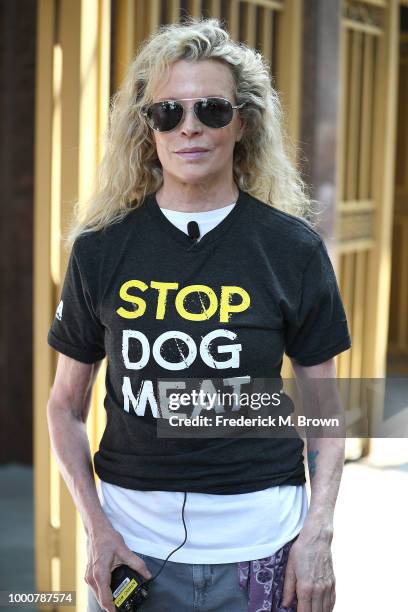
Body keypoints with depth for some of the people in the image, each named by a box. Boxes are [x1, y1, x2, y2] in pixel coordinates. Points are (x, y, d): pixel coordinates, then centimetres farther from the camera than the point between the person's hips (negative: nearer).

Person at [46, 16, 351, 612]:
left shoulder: (294, 249, -4)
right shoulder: (101, 249, -2)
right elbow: (66, 405, 5)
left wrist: (318, 535, -7)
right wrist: (97, 527, -5)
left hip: (260, 549, 0)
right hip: (132, 544, 1)